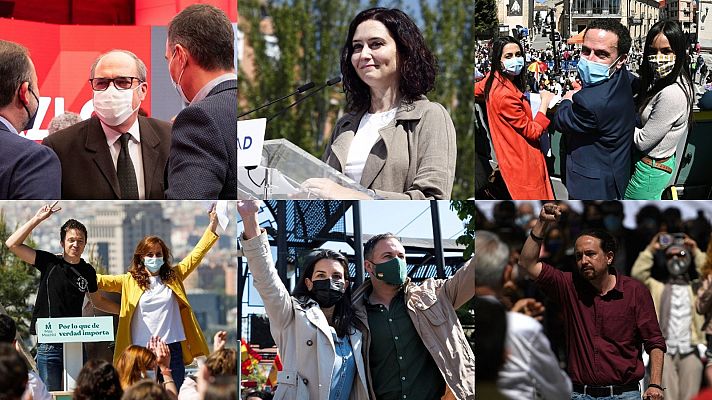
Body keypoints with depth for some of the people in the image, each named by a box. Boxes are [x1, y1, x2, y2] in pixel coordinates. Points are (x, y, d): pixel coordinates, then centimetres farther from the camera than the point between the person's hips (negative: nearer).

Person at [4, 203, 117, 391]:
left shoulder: (88, 271, 9)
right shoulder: (50, 262, -1)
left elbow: (97, 301, 27)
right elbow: (12, 244, -9)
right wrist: (37, 219, -10)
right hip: (49, 345, -3)